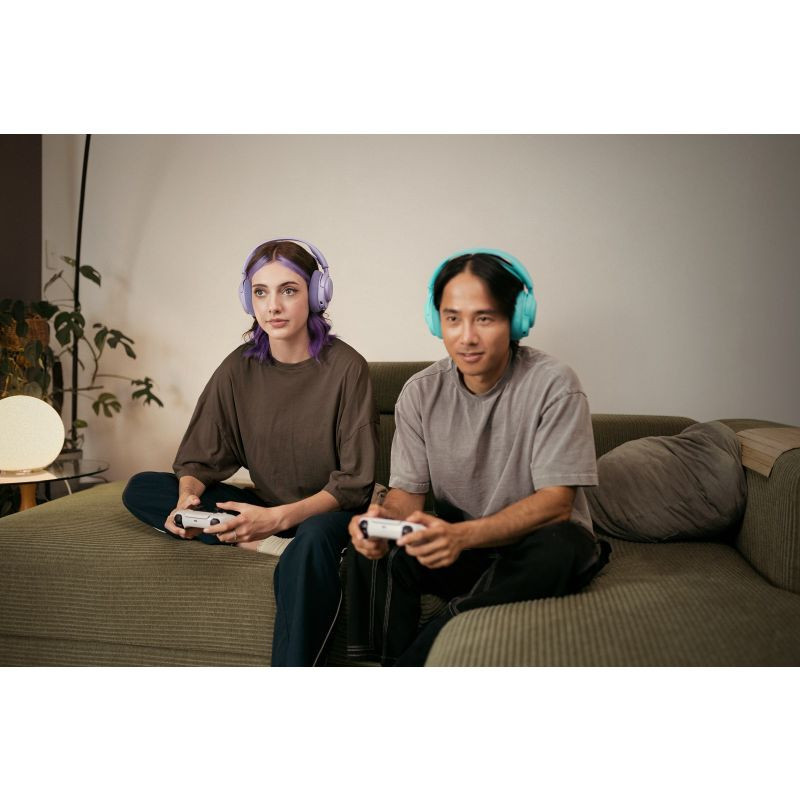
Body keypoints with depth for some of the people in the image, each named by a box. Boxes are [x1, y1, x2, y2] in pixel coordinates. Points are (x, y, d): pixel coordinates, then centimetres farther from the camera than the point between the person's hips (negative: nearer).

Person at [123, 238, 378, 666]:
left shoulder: (346, 368, -15)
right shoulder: (240, 368, -2)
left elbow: (354, 483, -15)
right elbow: (199, 458, 2)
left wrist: (280, 517, -29)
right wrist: (188, 498, -22)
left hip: (329, 510, -5)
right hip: (264, 507, 5)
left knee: (310, 543, -41)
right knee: (140, 490, -7)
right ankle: (258, 543, -21)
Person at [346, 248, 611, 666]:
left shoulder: (552, 385, -16)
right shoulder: (420, 393, -4)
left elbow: (556, 502, -22)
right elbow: (407, 491, -4)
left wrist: (464, 534, -39)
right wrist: (384, 517, -30)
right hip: (458, 546, 2)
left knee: (559, 546, -36)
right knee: (370, 548, -24)